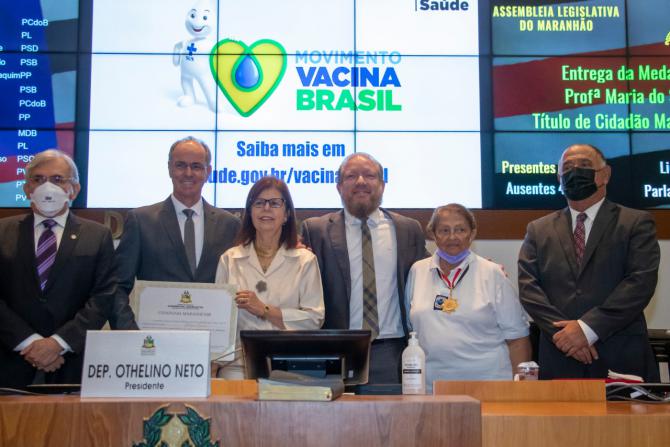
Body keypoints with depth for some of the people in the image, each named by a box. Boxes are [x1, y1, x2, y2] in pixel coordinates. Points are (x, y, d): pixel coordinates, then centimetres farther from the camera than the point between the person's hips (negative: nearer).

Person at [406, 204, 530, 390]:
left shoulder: (492, 274, 0)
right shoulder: (417, 271, 8)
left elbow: (516, 336, 1)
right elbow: (411, 326, 14)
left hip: (487, 380, -2)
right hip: (431, 385, 2)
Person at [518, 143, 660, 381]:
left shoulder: (637, 223, 4)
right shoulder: (538, 230, 12)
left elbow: (642, 281, -8)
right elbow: (528, 287, 2)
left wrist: (588, 328, -16)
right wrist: (561, 333, -13)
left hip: (622, 360, -1)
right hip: (559, 361, 2)